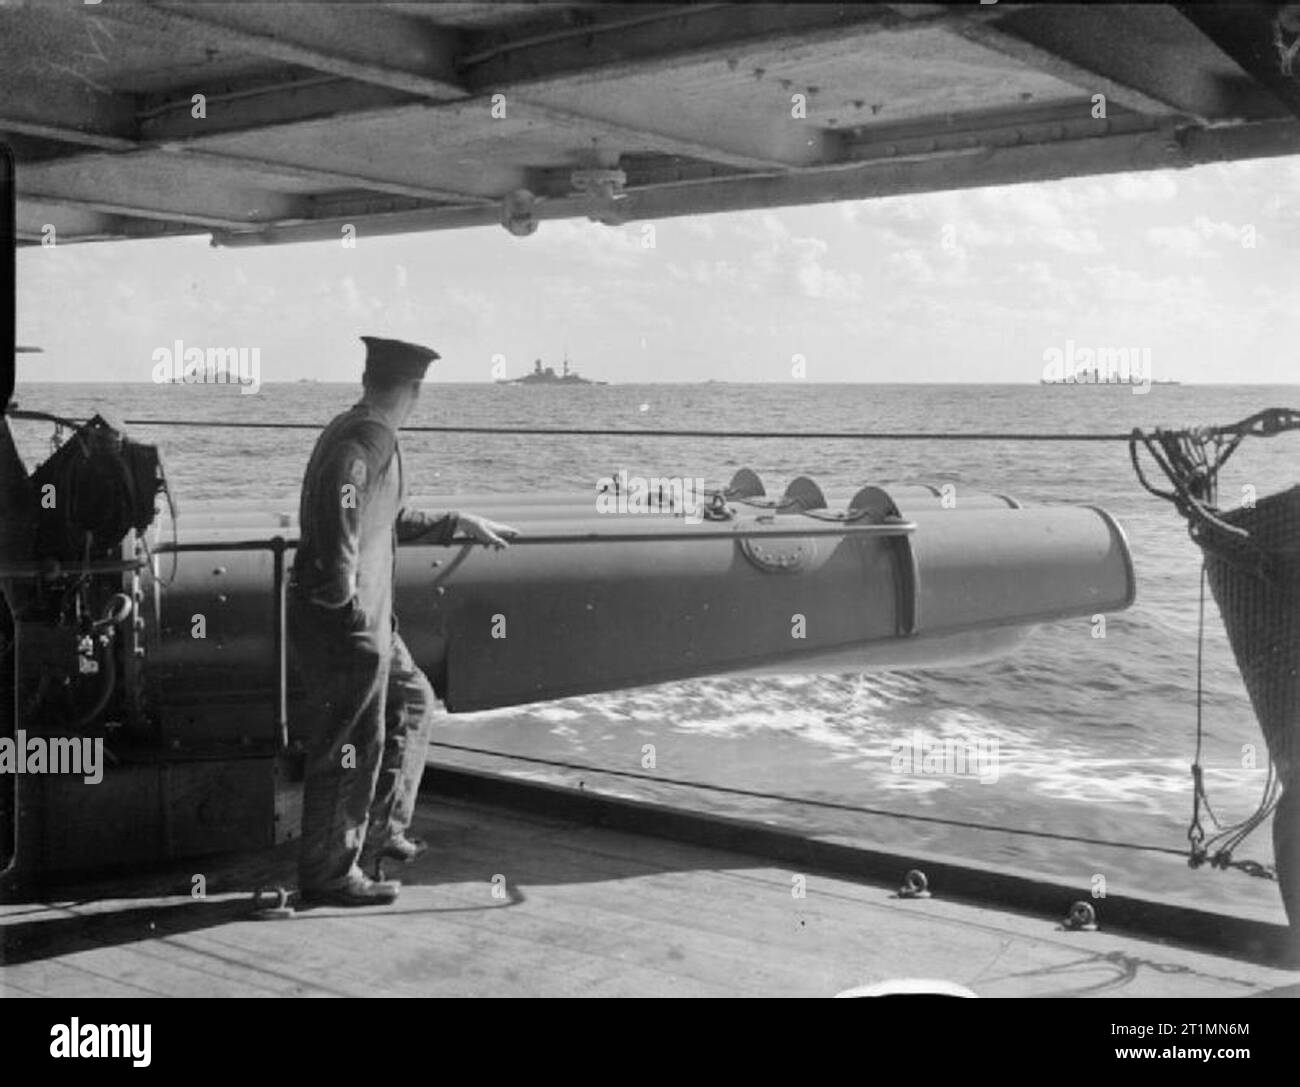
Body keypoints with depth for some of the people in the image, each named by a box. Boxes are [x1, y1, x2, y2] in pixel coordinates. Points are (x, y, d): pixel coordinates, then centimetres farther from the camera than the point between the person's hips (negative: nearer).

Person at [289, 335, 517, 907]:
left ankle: (381, 828, 31)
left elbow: (392, 520, 26)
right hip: (345, 622, -10)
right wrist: (345, 600, -23)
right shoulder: (363, 442, -18)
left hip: (370, 618, 10)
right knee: (351, 745, 0)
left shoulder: (358, 432, 14)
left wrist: (461, 524, 30)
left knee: (412, 701, 23)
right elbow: (338, 520, -31)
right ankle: (328, 873, 13)